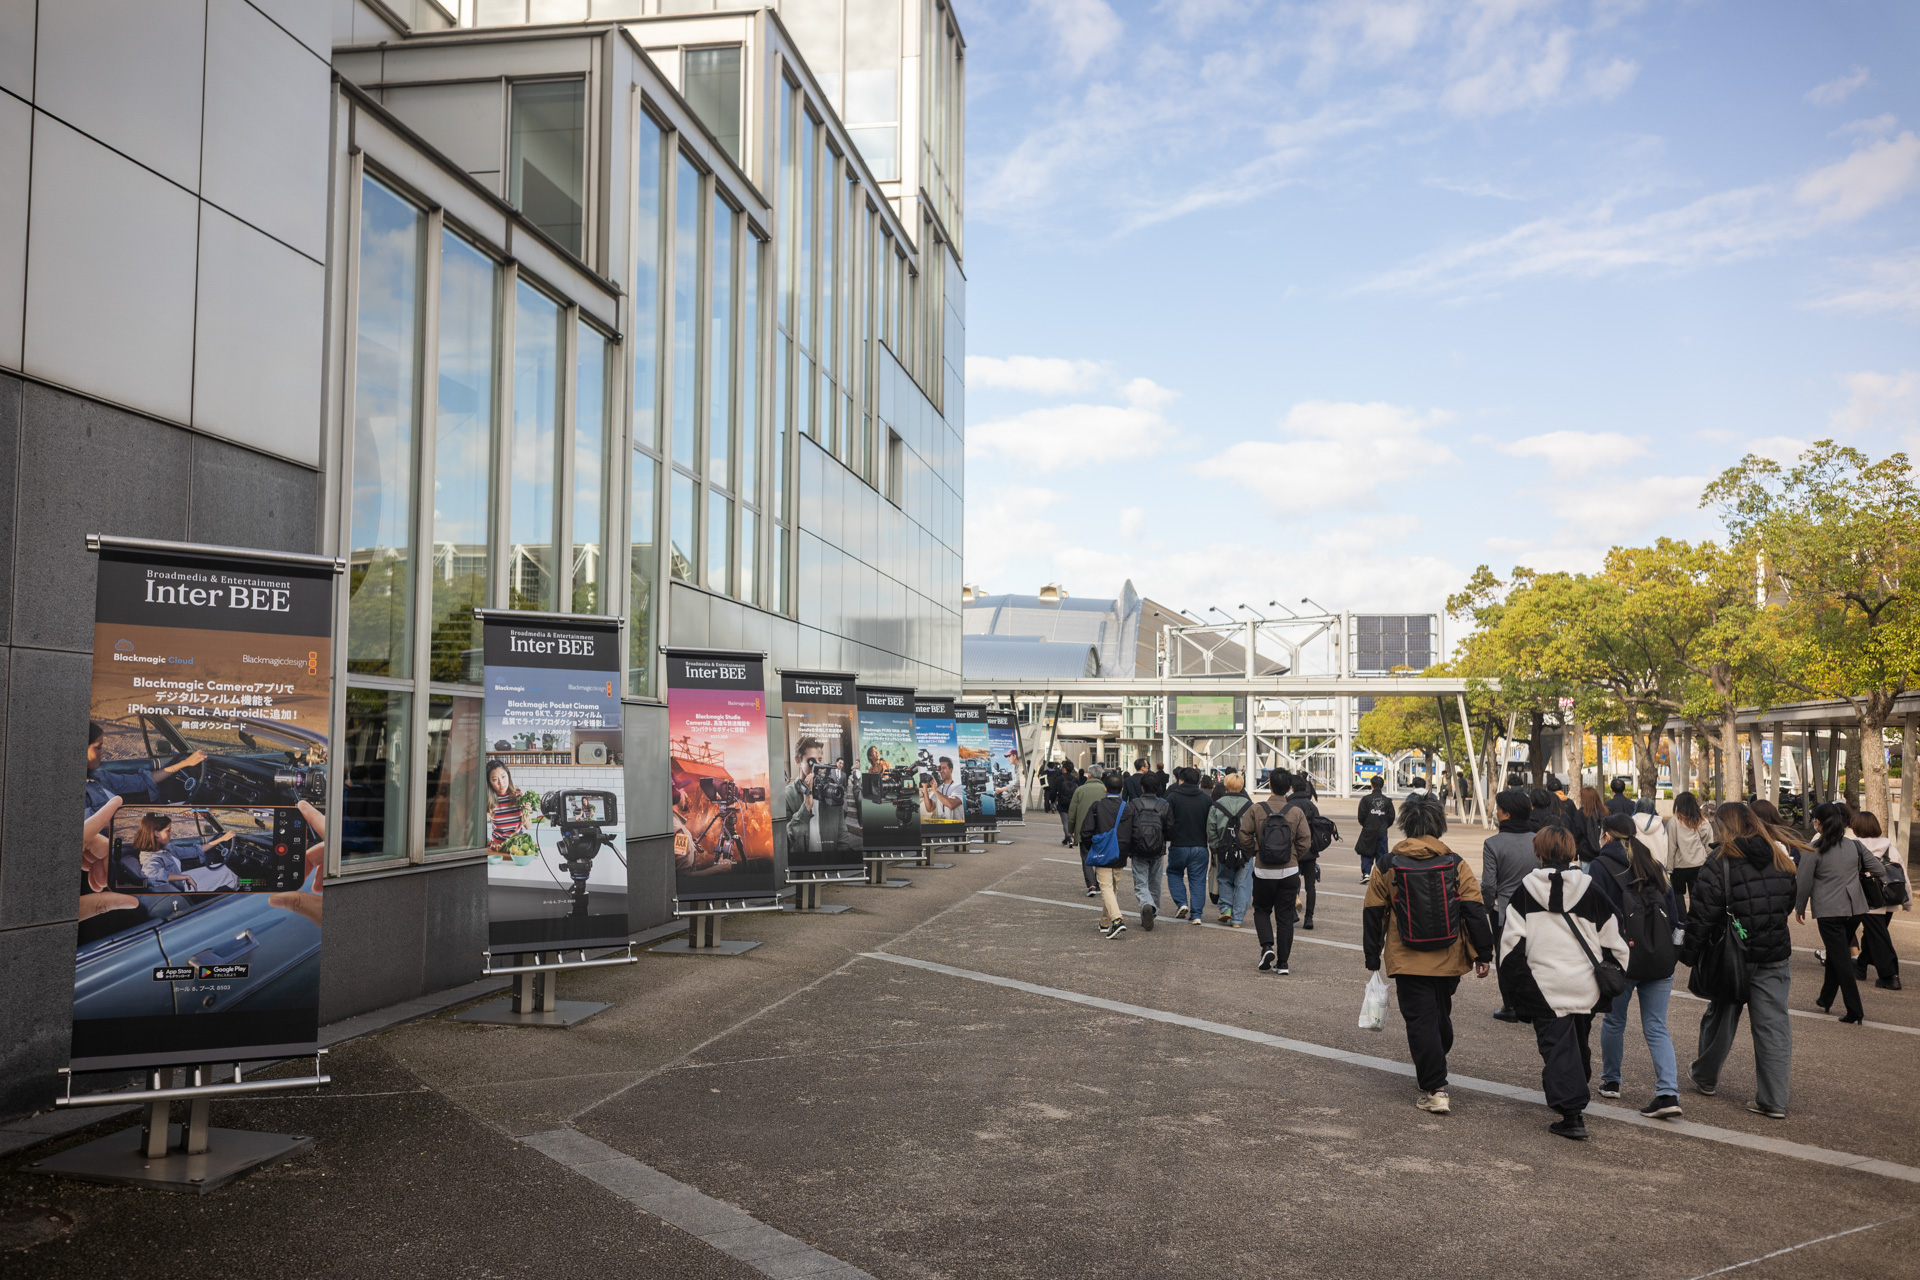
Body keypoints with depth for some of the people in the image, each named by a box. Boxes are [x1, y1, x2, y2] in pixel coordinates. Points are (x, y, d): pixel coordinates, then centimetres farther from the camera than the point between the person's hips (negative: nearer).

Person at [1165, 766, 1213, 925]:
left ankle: (1182, 903, 4)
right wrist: (1208, 840, 20)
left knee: (1174, 872, 20)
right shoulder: (1207, 798, 3)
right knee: (1198, 879, 8)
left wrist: (1167, 838, 7)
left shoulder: (1173, 796, -7)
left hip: (1179, 845, -2)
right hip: (1200, 846, 2)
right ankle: (1196, 914, 4)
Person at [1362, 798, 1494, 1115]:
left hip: (1408, 963, -2)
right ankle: (1433, 1067, 41)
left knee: (1420, 1021, 1)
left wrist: (1372, 958, 11)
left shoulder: (1387, 867, -3)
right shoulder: (1455, 864, -2)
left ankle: (1435, 1090, -4)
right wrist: (1483, 955, 4)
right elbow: (1475, 912, -3)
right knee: (1441, 1015, 22)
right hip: (1449, 962, 3)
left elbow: (1373, 915, 2)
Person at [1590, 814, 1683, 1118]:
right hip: (1661, 956, 4)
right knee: (1657, 1028, 6)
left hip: (1624, 956, -4)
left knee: (1613, 1020, 15)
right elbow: (1673, 913, 13)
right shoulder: (1654, 865, 11)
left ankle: (1610, 1081, 27)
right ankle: (1668, 1093, -6)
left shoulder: (1601, 866, -5)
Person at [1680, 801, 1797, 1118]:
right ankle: (1774, 1100, 3)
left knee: (1721, 1017, 15)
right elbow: (1789, 904, 15)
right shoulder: (1780, 860, 2)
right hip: (1774, 957, 3)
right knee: (1773, 1024, 5)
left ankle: (1705, 1077, 34)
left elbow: (1702, 914, -15)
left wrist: (1688, 952, -7)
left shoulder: (1721, 863, -14)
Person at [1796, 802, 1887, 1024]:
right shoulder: (1855, 845, 3)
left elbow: (1803, 881, -6)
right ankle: (1826, 999, 31)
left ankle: (1855, 1011, -4)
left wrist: (1800, 908, 8)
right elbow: (1878, 868, 10)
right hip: (1855, 908, 5)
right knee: (1835, 954, 20)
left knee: (1841, 959, -2)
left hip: (1829, 911, -5)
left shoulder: (1814, 849, -10)